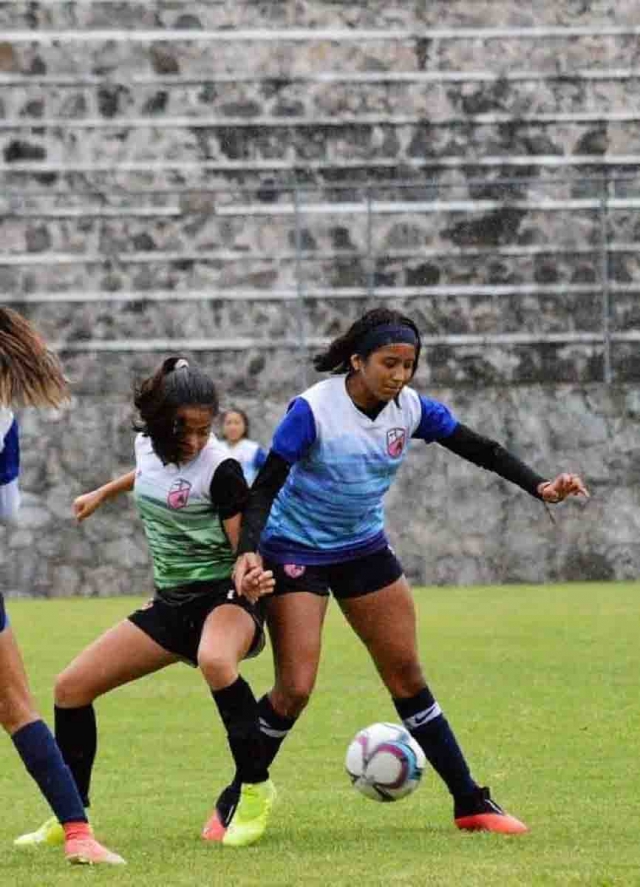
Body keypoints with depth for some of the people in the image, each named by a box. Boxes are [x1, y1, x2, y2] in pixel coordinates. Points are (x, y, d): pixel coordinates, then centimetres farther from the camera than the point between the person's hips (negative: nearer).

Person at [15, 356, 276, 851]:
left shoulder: (220, 470, -19)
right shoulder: (148, 444, -1)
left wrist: (254, 580, -40)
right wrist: (103, 494, 38)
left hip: (226, 597, -7)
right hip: (172, 603, 7)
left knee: (214, 660, -42)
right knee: (72, 687, 0)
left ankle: (256, 788, -25)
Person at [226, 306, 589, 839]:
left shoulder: (410, 409, -8)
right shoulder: (314, 410, -23)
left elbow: (481, 450, 1)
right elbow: (265, 485, -24)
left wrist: (540, 487, -12)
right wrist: (249, 550, -39)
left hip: (364, 550, 5)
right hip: (296, 552, -5)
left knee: (406, 674, 5)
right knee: (295, 689, -13)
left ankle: (471, 804, 10)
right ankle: (235, 802, 4)